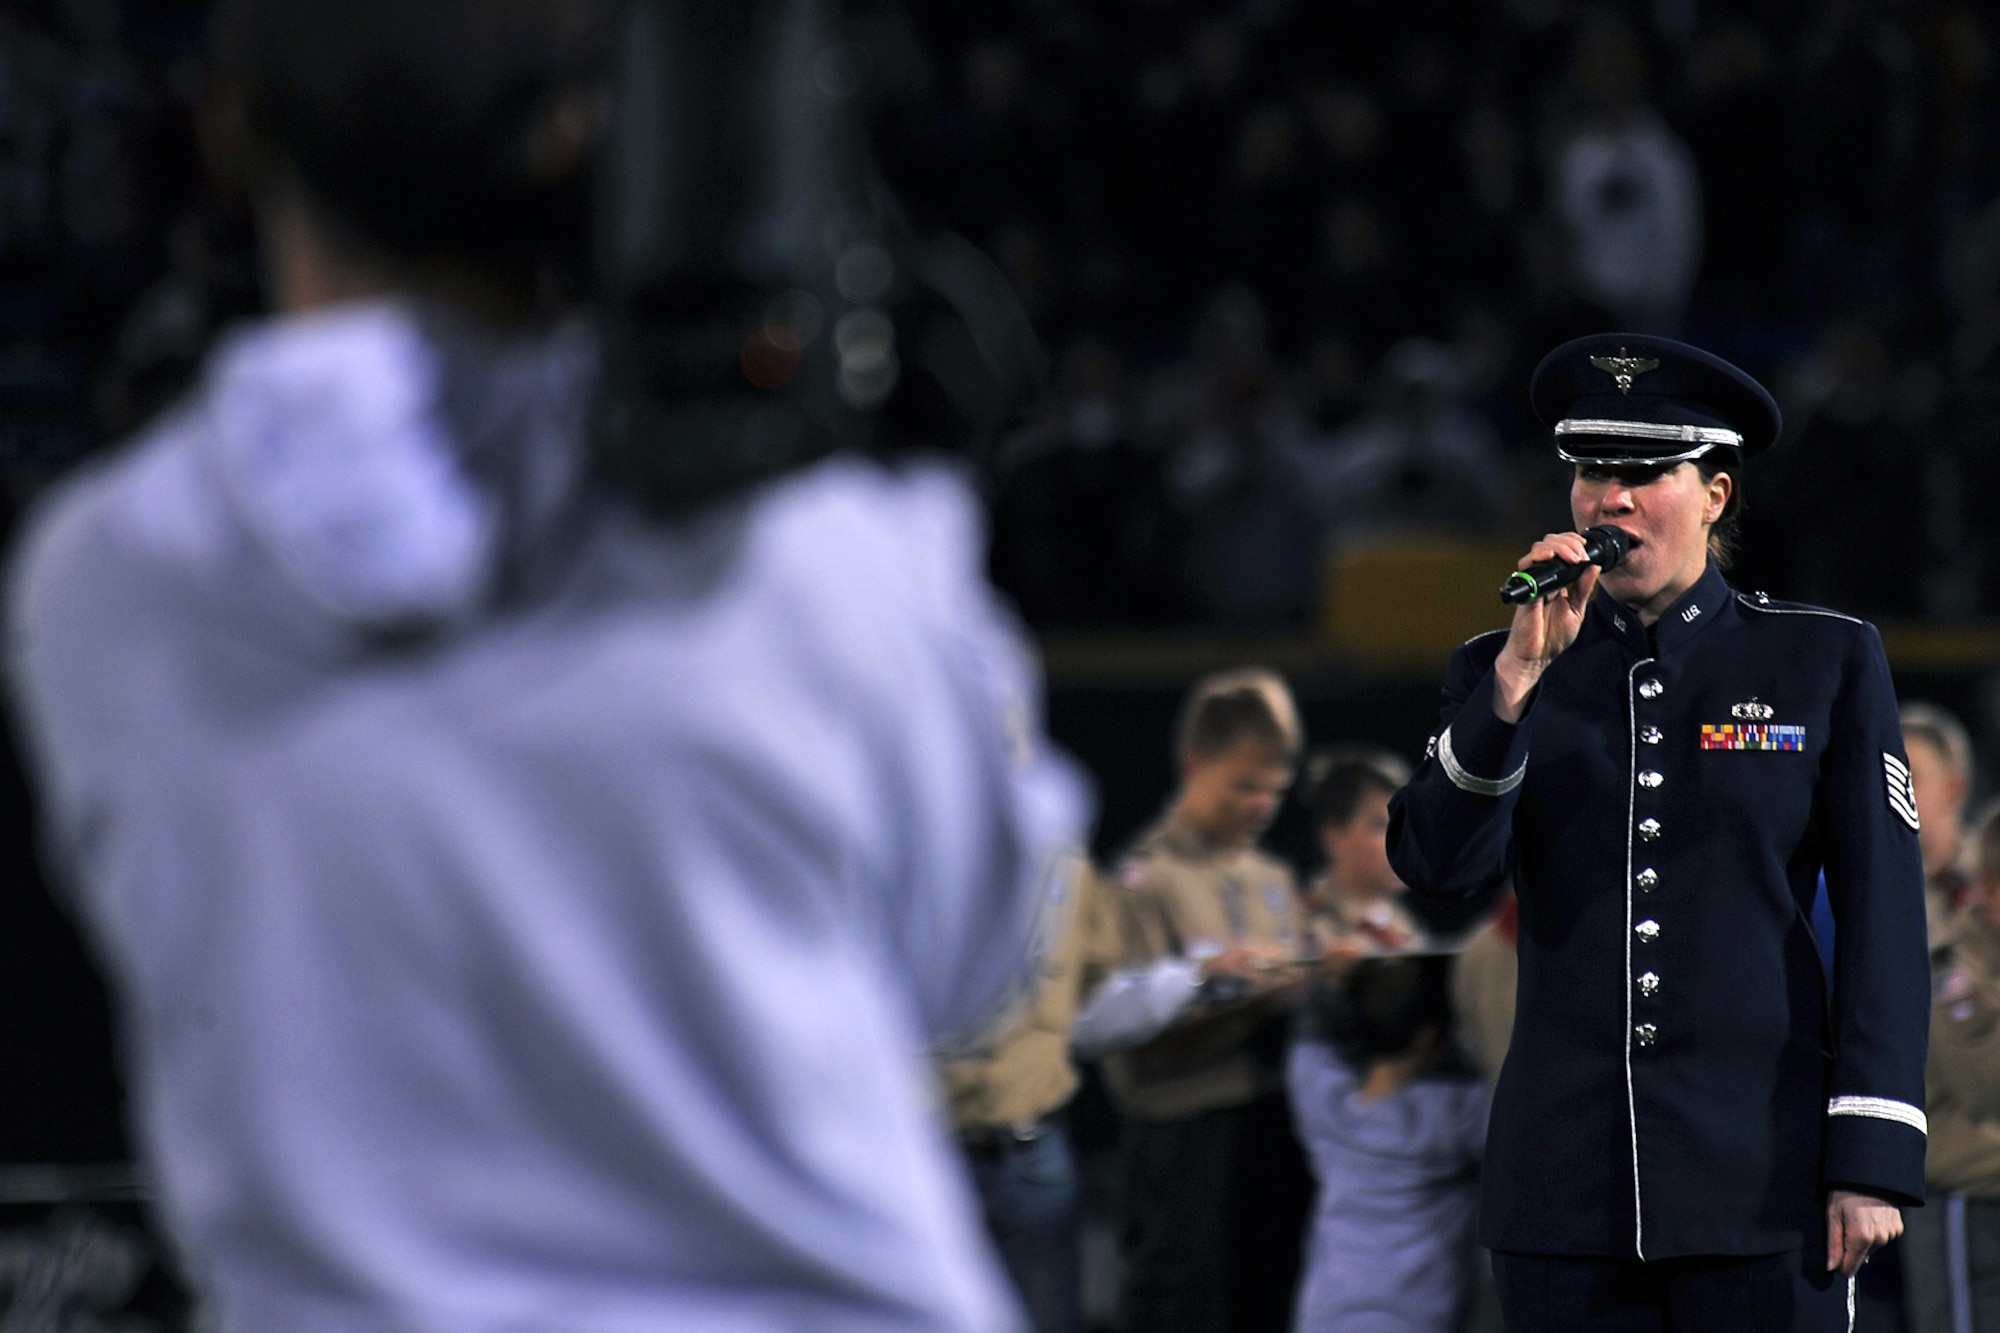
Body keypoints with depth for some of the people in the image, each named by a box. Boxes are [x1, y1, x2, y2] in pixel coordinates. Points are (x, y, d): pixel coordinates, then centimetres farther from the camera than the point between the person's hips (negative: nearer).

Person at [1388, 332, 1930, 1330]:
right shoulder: (1500, 674, 10)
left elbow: (1881, 915, 1)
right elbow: (1433, 864, -6)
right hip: (1566, 1193, 2)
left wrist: (1873, 1162, -7)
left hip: (1765, 1179, -2)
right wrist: (1523, 672, -16)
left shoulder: (1827, 662, 4)